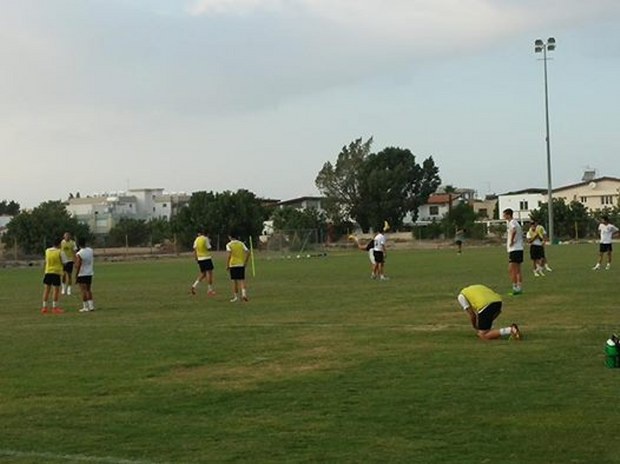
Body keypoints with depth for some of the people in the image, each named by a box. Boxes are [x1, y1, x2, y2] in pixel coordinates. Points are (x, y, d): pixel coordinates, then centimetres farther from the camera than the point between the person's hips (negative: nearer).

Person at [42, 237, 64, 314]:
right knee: (56, 290, 2)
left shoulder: (47, 251, 3)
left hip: (48, 272, 5)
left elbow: (46, 261, 11)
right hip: (56, 272, -5)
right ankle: (54, 307, 3)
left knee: (46, 290, 10)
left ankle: (44, 307, 12)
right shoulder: (59, 252, -10)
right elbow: (62, 262, -4)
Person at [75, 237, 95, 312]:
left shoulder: (79, 254, -16)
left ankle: (85, 307, -1)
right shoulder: (91, 251, 1)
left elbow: (78, 266, -16)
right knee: (88, 290, 15)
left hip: (82, 274, -6)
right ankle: (91, 306, 14)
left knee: (83, 290, -2)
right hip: (90, 273, 6)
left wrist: (76, 276, -10)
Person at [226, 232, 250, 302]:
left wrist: (227, 265, -10)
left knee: (234, 281, 7)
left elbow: (229, 255, -16)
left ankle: (236, 296, 11)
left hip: (233, 265, -2)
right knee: (242, 280, 4)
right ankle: (244, 293, -17)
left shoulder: (229, 245, -3)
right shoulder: (241, 243, 7)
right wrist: (245, 262, 7)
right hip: (241, 264, 2)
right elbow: (248, 252, -2)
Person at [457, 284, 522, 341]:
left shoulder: (461, 296, 19)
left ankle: (511, 330, -17)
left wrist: (475, 328, 23)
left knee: (483, 336, -1)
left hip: (485, 306, -7)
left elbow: (471, 314, 10)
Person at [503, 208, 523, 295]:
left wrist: (511, 241, -23)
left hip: (514, 249, -10)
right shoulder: (515, 222, 18)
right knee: (517, 270, 11)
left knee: (511, 270, -7)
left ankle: (515, 288, -8)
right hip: (519, 248, 10)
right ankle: (519, 288, 12)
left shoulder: (511, 222, -12)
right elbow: (521, 233, 26)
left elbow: (514, 230, -34)